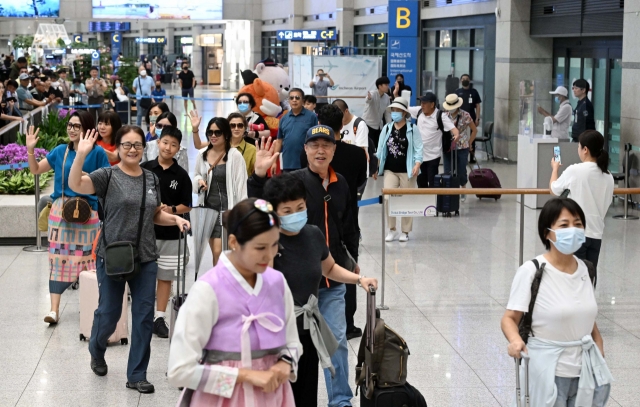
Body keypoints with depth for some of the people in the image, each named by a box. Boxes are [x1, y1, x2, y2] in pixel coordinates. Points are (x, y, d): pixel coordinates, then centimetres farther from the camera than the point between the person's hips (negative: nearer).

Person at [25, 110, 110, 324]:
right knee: (59, 256, 1)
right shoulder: (61, 151, 6)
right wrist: (30, 150, -1)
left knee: (87, 257, 4)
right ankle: (54, 309, 1)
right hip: (60, 210, 3)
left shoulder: (97, 152, -5)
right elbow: (36, 170, 13)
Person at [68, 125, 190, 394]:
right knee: (109, 313, 7)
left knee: (144, 316, 3)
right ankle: (96, 351, 40)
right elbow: (75, 184, -23)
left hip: (146, 258, 4)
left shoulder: (151, 179, 9)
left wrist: (175, 219, 0)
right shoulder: (108, 176, -6)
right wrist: (81, 155, -36)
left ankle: (137, 376, 14)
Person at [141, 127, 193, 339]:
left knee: (165, 276, 6)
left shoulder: (181, 175, 0)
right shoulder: (145, 169, 0)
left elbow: (187, 206, 2)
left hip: (170, 233, 0)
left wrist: (172, 209, -16)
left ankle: (160, 317, 15)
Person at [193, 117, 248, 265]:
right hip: (207, 208, 5)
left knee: (218, 252, -12)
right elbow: (196, 176, 21)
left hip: (227, 209, -5)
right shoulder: (202, 155, 5)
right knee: (215, 252, 11)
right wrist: (199, 180, -4)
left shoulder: (235, 156, -10)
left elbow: (241, 186, -9)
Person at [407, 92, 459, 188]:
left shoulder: (440, 116, -16)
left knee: (433, 183, -2)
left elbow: (453, 128, -21)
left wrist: (456, 135, -43)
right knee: (421, 181, 18)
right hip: (419, 154, 6)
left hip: (433, 155, -6)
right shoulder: (419, 111, 0)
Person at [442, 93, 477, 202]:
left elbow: (474, 130, 2)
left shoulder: (465, 116, -7)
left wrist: (469, 143, 1)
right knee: (448, 172, 1)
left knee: (461, 172, 4)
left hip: (462, 149, -3)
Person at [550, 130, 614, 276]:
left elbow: (554, 189, 3)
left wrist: (555, 168, 20)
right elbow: (606, 203, 12)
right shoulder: (608, 176, 4)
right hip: (596, 233, 5)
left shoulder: (575, 170, -11)